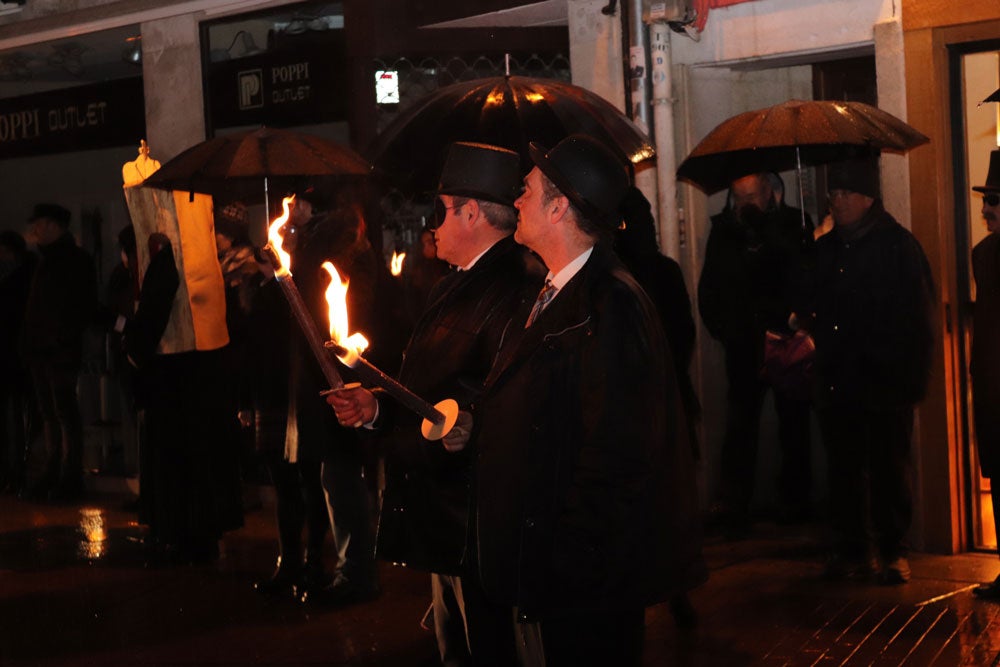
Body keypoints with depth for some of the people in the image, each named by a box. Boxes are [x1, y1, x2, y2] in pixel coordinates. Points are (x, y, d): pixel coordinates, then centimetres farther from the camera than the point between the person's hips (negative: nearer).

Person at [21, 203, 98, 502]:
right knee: (49, 413, 9)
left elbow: (85, 307, -11)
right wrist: (29, 341, 11)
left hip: (62, 350, -8)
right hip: (40, 348, 8)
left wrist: (67, 337, -16)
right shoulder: (47, 260, 19)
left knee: (65, 412, -6)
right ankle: (52, 475, 14)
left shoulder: (76, 259, -5)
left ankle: (71, 479, -3)